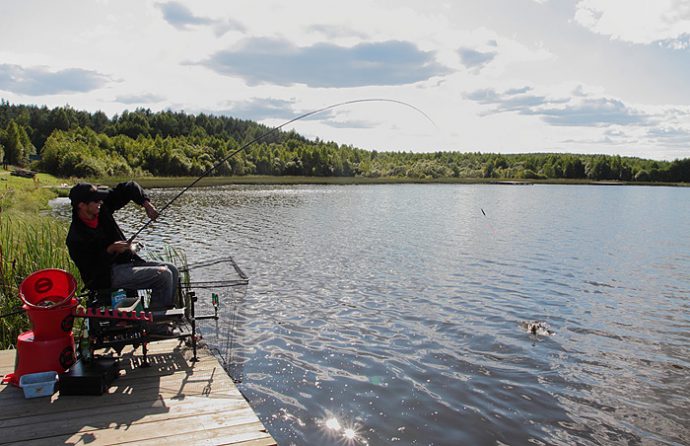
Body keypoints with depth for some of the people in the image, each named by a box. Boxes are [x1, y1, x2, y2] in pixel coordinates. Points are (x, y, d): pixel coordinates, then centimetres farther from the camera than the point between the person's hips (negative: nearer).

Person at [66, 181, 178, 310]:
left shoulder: (102, 207, -1)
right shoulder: (75, 238, -19)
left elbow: (128, 188, 6)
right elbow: (90, 270, -19)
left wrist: (146, 203, -9)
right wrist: (110, 250, -28)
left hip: (128, 261, 9)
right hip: (108, 275, -8)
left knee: (171, 270, 0)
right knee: (163, 275, -21)